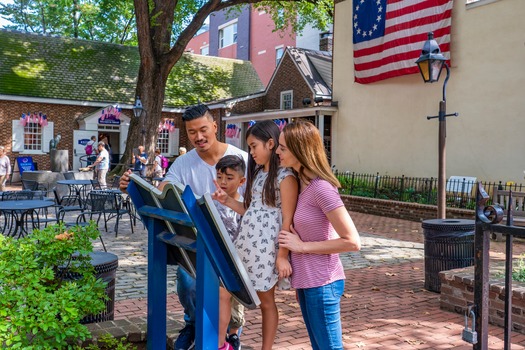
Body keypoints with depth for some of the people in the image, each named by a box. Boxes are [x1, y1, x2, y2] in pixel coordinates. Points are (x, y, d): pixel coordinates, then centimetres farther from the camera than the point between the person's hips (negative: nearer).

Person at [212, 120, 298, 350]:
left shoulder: (285, 177, -11)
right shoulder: (258, 173, 14)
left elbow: (288, 220, -14)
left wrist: (283, 255, -17)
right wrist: (227, 201, 5)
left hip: (267, 248, -8)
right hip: (245, 244, 8)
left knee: (266, 300, 6)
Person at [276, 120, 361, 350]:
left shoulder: (321, 188, -20)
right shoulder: (301, 184, 7)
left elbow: (352, 242, -21)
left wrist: (302, 246, -17)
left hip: (322, 284, -9)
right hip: (306, 282, 9)